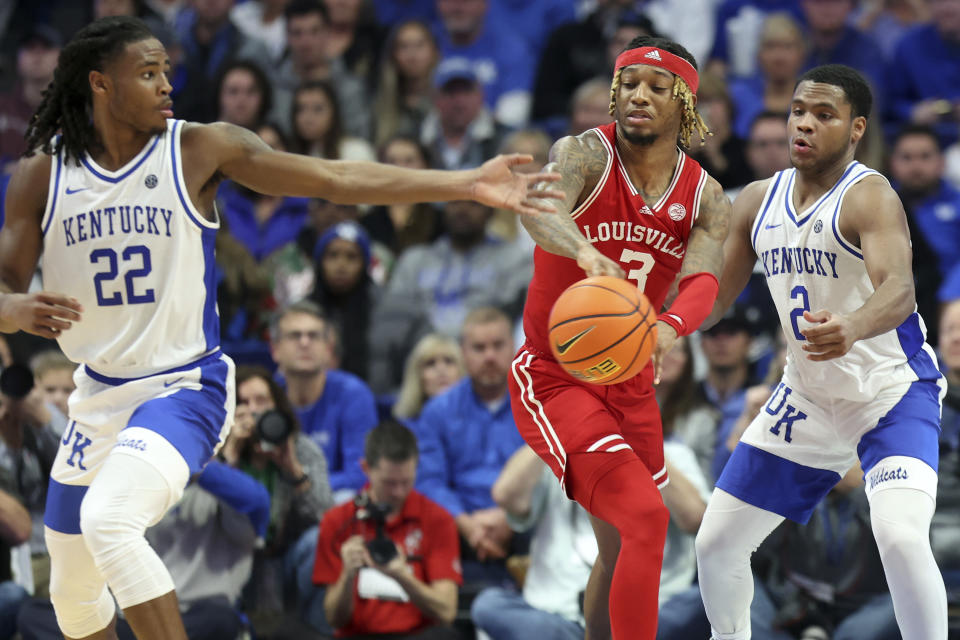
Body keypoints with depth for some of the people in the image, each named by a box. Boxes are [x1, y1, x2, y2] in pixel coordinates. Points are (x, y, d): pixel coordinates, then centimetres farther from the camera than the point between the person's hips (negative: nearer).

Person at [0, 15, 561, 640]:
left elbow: (335, 178, -10)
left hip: (185, 389, -4)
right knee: (72, 589, 14)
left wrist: (468, 185, -16)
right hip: (99, 396, 4)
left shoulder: (200, 149, -8)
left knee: (108, 519, -31)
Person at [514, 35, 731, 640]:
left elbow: (702, 281, -21)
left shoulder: (705, 197, -1)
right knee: (646, 519, -24)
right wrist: (588, 255, -61)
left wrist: (670, 327, -45)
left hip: (630, 382, 6)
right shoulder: (587, 154, -15)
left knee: (623, 551, 17)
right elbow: (539, 206, -39)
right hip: (553, 379, -6)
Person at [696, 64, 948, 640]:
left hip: (893, 392, -7)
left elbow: (899, 290, -39)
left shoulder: (868, 197, -21)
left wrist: (852, 328, -61)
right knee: (717, 541, 8)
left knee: (900, 536, -31)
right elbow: (716, 295, 11)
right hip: (808, 398, 7)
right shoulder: (759, 201, 0)